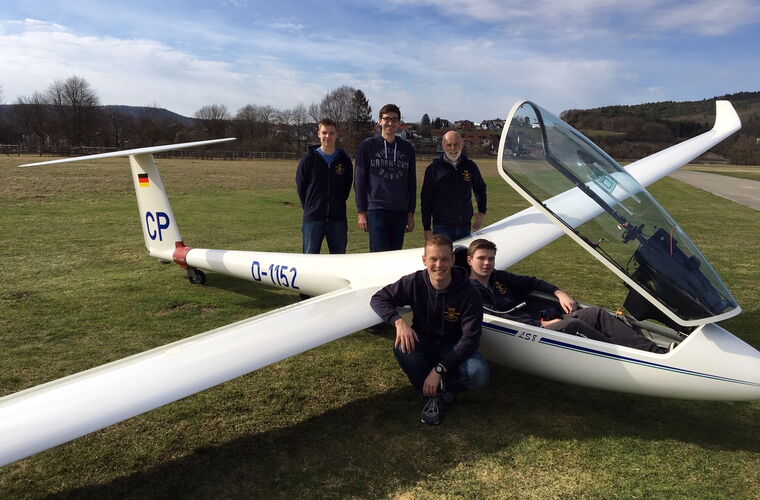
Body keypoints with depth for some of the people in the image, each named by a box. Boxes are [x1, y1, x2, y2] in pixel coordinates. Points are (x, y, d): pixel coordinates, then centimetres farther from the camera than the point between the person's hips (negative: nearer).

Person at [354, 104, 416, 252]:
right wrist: (361, 211, -4)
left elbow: (412, 183, 14)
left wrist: (411, 213, 9)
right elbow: (359, 180, 1)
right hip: (376, 210, -3)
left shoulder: (407, 148, 12)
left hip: (400, 212, 4)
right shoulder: (368, 145, 3)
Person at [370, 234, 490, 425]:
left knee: (479, 375, -31)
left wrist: (439, 369, -30)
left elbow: (470, 339, -22)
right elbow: (378, 298, -9)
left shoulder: (469, 294, -21)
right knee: (402, 346, -32)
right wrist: (399, 321, -30)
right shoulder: (415, 282, -15)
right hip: (423, 345, 2)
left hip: (454, 349, -1)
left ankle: (444, 386, 2)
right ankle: (432, 396, -11)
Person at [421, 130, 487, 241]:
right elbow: (425, 201, 0)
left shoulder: (470, 166, 6)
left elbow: (481, 189, 23)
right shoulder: (433, 168, -2)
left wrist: (482, 212, 12)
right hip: (442, 227, -3)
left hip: (465, 227, 3)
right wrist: (427, 229, -2)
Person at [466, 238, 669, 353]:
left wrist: (558, 293, 11)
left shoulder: (500, 277, 21)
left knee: (596, 312, -10)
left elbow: (530, 282, 29)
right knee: (572, 324, -32)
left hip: (541, 319, 8)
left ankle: (656, 351, -16)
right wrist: (541, 323, -18)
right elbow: (498, 317, -15)